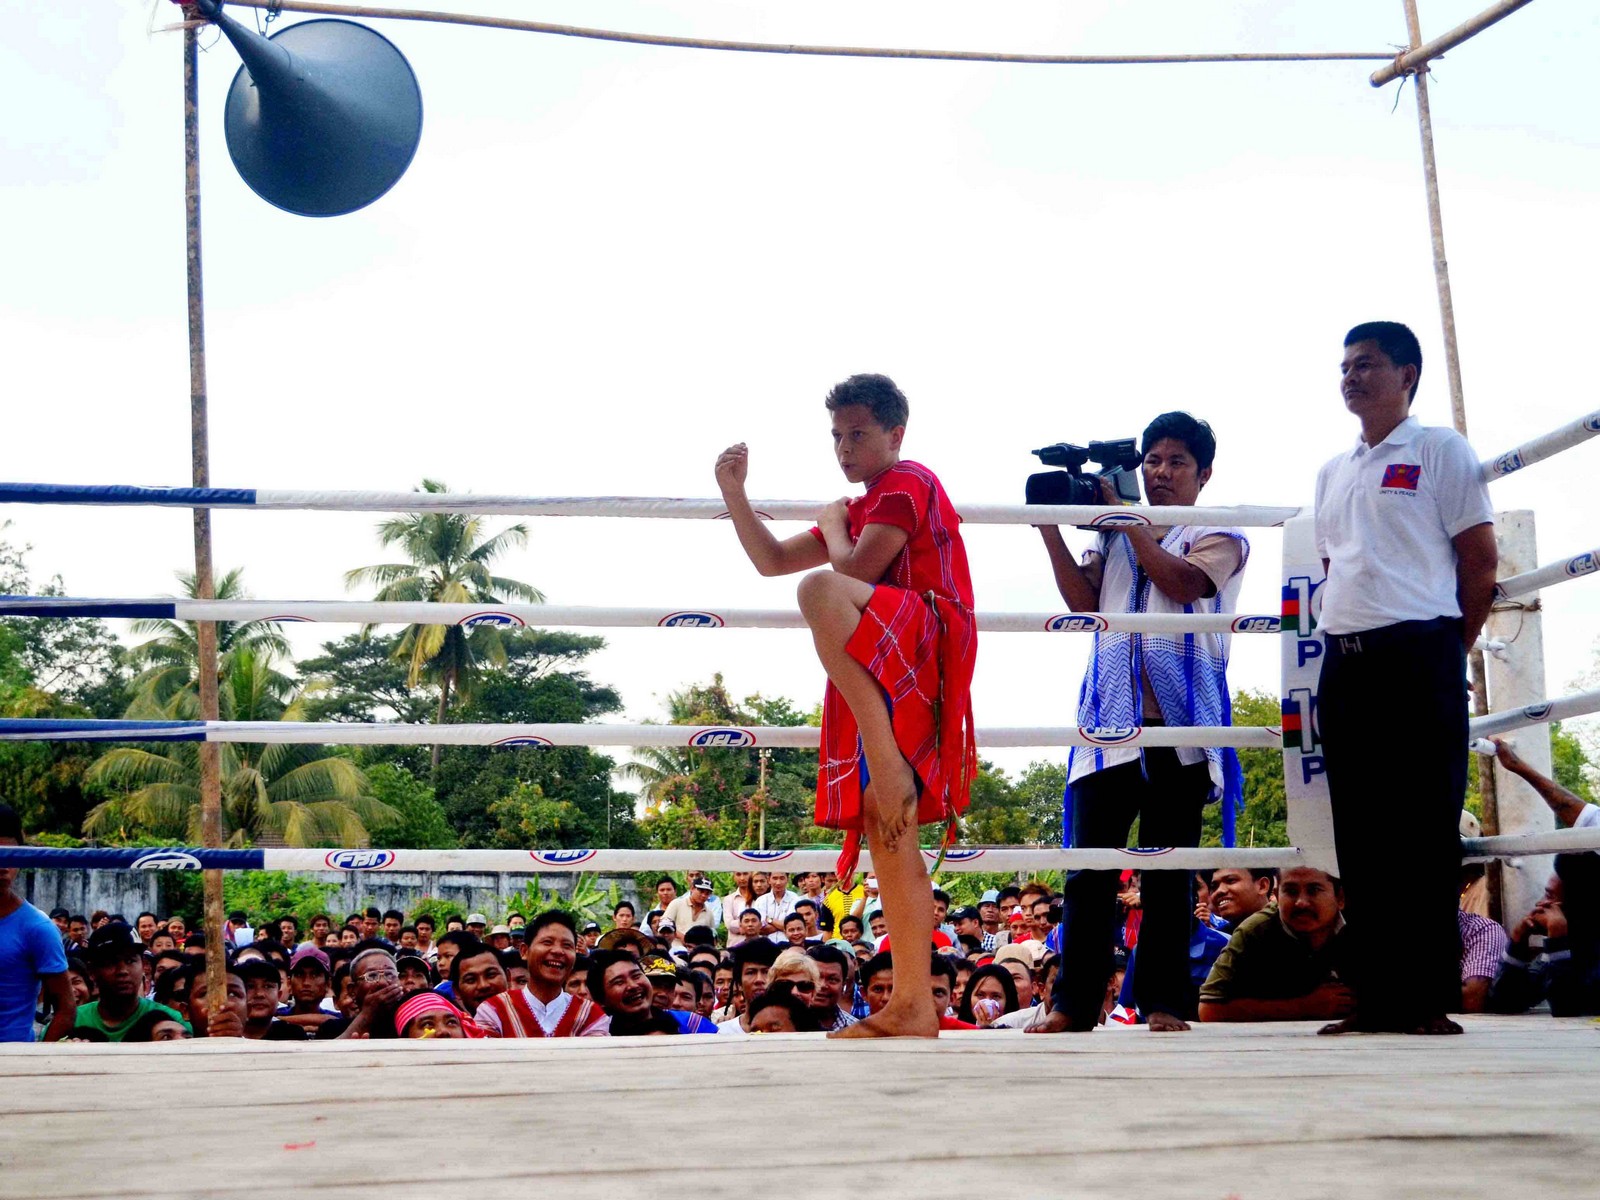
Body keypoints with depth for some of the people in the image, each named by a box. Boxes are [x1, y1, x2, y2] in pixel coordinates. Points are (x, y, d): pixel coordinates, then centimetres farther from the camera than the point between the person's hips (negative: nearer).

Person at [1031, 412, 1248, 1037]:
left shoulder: (1218, 536, 10)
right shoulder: (1113, 537, 21)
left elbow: (1183, 582, -10)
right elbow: (1084, 602, 8)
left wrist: (1127, 518, -5)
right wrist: (1051, 532, -1)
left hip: (1178, 716, -3)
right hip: (1109, 715, 3)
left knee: (1168, 868, 0)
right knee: (1088, 865, -3)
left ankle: (1165, 1001, 4)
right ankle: (1074, 1002, -1)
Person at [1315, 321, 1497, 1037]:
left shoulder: (1440, 450, 2)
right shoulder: (1332, 473, 21)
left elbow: (1481, 559, -1)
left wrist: (1448, 653, 1)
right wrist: (1343, 640, 12)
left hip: (1419, 656, -6)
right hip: (1344, 662, 6)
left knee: (1426, 830, -6)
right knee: (1360, 836, 4)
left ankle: (1432, 998, -3)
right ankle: (1376, 997, 8)